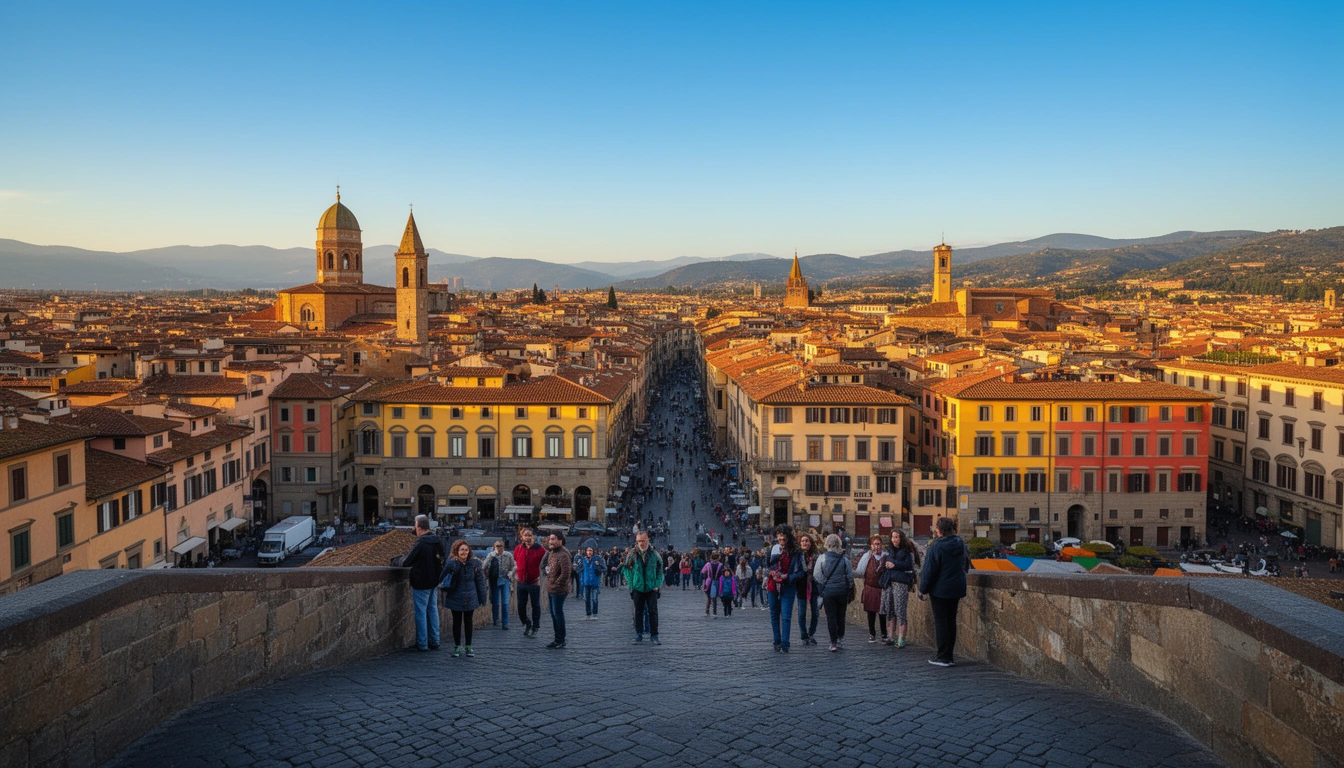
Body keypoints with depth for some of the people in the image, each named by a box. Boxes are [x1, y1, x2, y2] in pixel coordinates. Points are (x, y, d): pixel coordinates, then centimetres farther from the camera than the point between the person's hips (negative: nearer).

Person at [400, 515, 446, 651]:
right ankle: (434, 642, 17)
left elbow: (406, 563, -14)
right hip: (434, 581, 7)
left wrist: (403, 559, 8)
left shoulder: (420, 544, -20)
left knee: (421, 612, 1)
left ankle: (422, 644, 5)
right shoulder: (438, 541, 3)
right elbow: (445, 557, 16)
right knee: (433, 610, 14)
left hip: (421, 582, -7)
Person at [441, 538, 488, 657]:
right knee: (457, 622, 9)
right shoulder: (452, 563, -11)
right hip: (456, 598, -2)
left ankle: (468, 646, 21)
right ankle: (457, 647, 20)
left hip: (470, 598, 2)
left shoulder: (474, 563, -4)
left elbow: (479, 581, 2)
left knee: (468, 622, 12)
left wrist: (482, 598, 2)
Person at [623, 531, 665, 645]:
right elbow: (626, 569, 7)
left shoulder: (654, 553, 1)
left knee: (653, 612, -4)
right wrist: (630, 584, 0)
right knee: (638, 611, 8)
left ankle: (654, 635, 1)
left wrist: (657, 584, -1)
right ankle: (638, 634, 18)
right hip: (637, 588, 1)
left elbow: (660, 569, 7)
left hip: (651, 588, 0)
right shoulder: (632, 554, 0)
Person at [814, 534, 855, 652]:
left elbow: (816, 576, -6)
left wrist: (821, 590, 5)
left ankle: (833, 643, 0)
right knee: (841, 616, 14)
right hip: (842, 591, 2)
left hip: (828, 590, -2)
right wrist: (850, 590, 11)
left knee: (831, 617, 2)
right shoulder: (844, 559, -1)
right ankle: (840, 639, 22)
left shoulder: (822, 558, -7)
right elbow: (850, 575, 2)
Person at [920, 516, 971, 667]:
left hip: (940, 589, -6)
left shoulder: (936, 546, -16)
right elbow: (965, 564, 18)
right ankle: (949, 656, 17)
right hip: (957, 589, 7)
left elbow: (929, 570, -14)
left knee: (941, 622, 0)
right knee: (951, 621, 12)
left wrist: (923, 588, -5)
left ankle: (943, 657, 1)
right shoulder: (961, 544, 5)